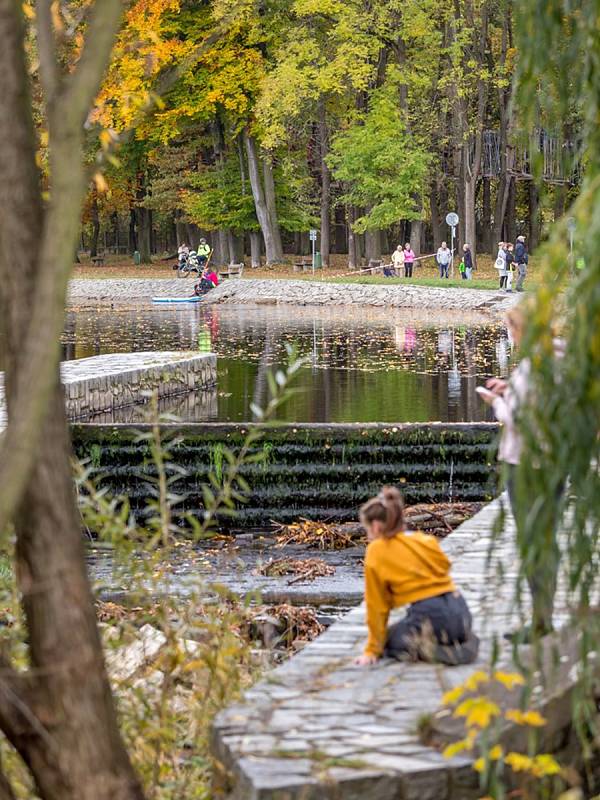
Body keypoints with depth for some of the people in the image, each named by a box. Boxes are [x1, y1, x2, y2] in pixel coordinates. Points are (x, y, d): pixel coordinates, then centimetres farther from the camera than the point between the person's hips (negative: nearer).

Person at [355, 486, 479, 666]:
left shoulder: (376, 552, 1)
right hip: (461, 613, 7)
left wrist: (372, 650, 10)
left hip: (430, 615, -7)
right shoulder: (427, 541, 17)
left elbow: (377, 606, 3)